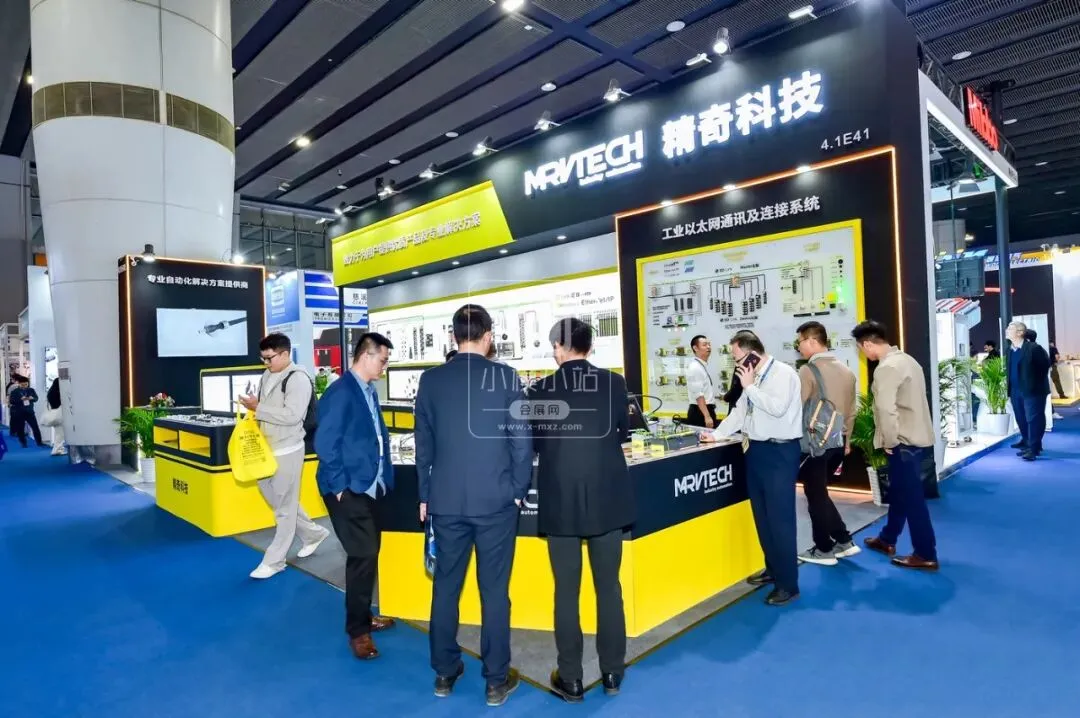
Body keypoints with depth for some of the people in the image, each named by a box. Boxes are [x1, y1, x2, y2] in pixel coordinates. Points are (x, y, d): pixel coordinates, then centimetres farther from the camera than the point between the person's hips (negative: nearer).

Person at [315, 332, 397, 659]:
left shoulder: (369, 391, 8)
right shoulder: (340, 392, -17)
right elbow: (325, 444, -19)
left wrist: (383, 475, 10)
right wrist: (341, 486, -16)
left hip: (371, 486, 9)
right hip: (348, 490, -9)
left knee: (369, 553, 17)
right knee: (363, 555, -4)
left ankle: (364, 616, 34)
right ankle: (357, 629, 13)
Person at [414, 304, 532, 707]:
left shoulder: (430, 380, 0)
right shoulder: (505, 377, -7)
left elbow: (423, 443, 6)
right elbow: (522, 439, -6)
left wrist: (425, 495, 15)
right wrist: (519, 490, 6)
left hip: (446, 500, 3)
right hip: (496, 499, -2)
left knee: (445, 587, 15)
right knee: (494, 590, 8)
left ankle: (444, 673, 29)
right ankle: (497, 680, 20)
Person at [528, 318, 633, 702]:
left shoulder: (541, 390, -8)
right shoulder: (614, 383, -5)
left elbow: (535, 444, 5)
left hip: (560, 501, -1)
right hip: (607, 498, 2)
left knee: (566, 590, 10)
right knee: (609, 586, 14)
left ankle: (570, 678, 20)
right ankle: (612, 672, 27)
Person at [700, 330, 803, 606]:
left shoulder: (783, 373, -13)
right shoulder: (753, 378, 12)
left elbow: (777, 408, -26)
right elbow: (740, 410, 17)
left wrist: (749, 386, -17)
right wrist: (717, 433, 9)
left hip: (779, 453, -9)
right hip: (756, 451, 9)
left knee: (780, 518, -3)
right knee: (762, 515, 17)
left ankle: (788, 584, 9)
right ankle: (773, 568, 34)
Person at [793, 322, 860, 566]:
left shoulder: (808, 371, -15)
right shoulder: (846, 370, 7)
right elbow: (851, 411, 13)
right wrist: (846, 441, 22)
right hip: (838, 441, 7)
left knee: (815, 495, 5)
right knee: (820, 491, 20)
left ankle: (824, 549, 15)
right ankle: (844, 541, 23)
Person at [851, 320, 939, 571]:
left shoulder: (886, 368, -20)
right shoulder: (906, 359, 10)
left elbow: (886, 409, -27)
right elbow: (911, 401, 15)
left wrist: (890, 441, -13)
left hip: (904, 441, -10)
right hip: (916, 436, 10)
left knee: (912, 497, 0)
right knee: (899, 491, 19)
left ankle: (926, 555, 10)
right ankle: (887, 540, 33)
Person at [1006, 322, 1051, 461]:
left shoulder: (1034, 348, -12)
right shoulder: (1010, 351, 10)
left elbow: (1045, 365, -7)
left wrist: (1035, 383, -3)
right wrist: (1009, 392, 11)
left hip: (1033, 391, -7)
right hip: (1016, 392, 7)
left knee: (1033, 419, -3)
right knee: (1021, 420, 12)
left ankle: (1033, 448, 0)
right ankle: (1027, 444, 23)